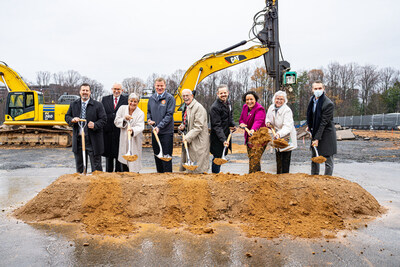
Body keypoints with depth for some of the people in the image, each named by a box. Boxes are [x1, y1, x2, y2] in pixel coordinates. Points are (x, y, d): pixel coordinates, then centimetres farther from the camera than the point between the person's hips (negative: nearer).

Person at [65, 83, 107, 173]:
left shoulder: (98, 105, -2)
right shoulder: (73, 105, 11)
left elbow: (103, 119, -5)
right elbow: (67, 117, 14)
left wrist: (95, 125, -22)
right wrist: (72, 120, -8)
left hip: (92, 141, -4)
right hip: (78, 140, 4)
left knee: (96, 167, 2)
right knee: (79, 166, 16)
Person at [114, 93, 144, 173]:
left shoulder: (140, 113, -7)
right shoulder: (122, 108, 3)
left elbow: (140, 127, -21)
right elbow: (116, 121, 2)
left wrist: (133, 130, -41)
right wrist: (124, 119, -17)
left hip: (135, 141, -3)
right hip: (123, 140, 3)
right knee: (124, 161, 11)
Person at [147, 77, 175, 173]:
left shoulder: (170, 98, -7)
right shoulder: (152, 98, 10)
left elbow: (169, 115, -13)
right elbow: (149, 111, 21)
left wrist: (159, 126, -21)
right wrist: (149, 119, 0)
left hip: (166, 132, -6)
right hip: (154, 132, 6)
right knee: (157, 156, 14)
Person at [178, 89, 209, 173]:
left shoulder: (199, 108, -15)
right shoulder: (186, 107, 15)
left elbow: (198, 127, -21)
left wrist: (187, 137, -26)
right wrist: (182, 126, 4)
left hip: (198, 142, -9)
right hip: (188, 141, 9)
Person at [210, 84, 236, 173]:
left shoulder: (227, 103, 9)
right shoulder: (215, 107, -19)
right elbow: (217, 126, -23)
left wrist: (233, 125, 6)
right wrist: (223, 140, -30)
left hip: (225, 136, 9)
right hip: (217, 139, -8)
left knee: (222, 156, 17)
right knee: (217, 157, -1)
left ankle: (217, 174, 32)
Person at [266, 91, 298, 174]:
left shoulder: (287, 110, -22)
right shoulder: (271, 108, 0)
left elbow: (287, 127, -33)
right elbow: (268, 118, 20)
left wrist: (279, 134, -49)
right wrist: (268, 122, -3)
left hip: (286, 138, -7)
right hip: (277, 137, 7)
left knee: (285, 161, -7)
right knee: (278, 160, 17)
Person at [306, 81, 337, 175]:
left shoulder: (328, 104, -21)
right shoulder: (312, 99, 3)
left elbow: (323, 123, -22)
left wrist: (317, 138, -22)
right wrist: (309, 126, 16)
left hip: (326, 135, -8)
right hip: (315, 132, 8)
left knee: (328, 161, 2)